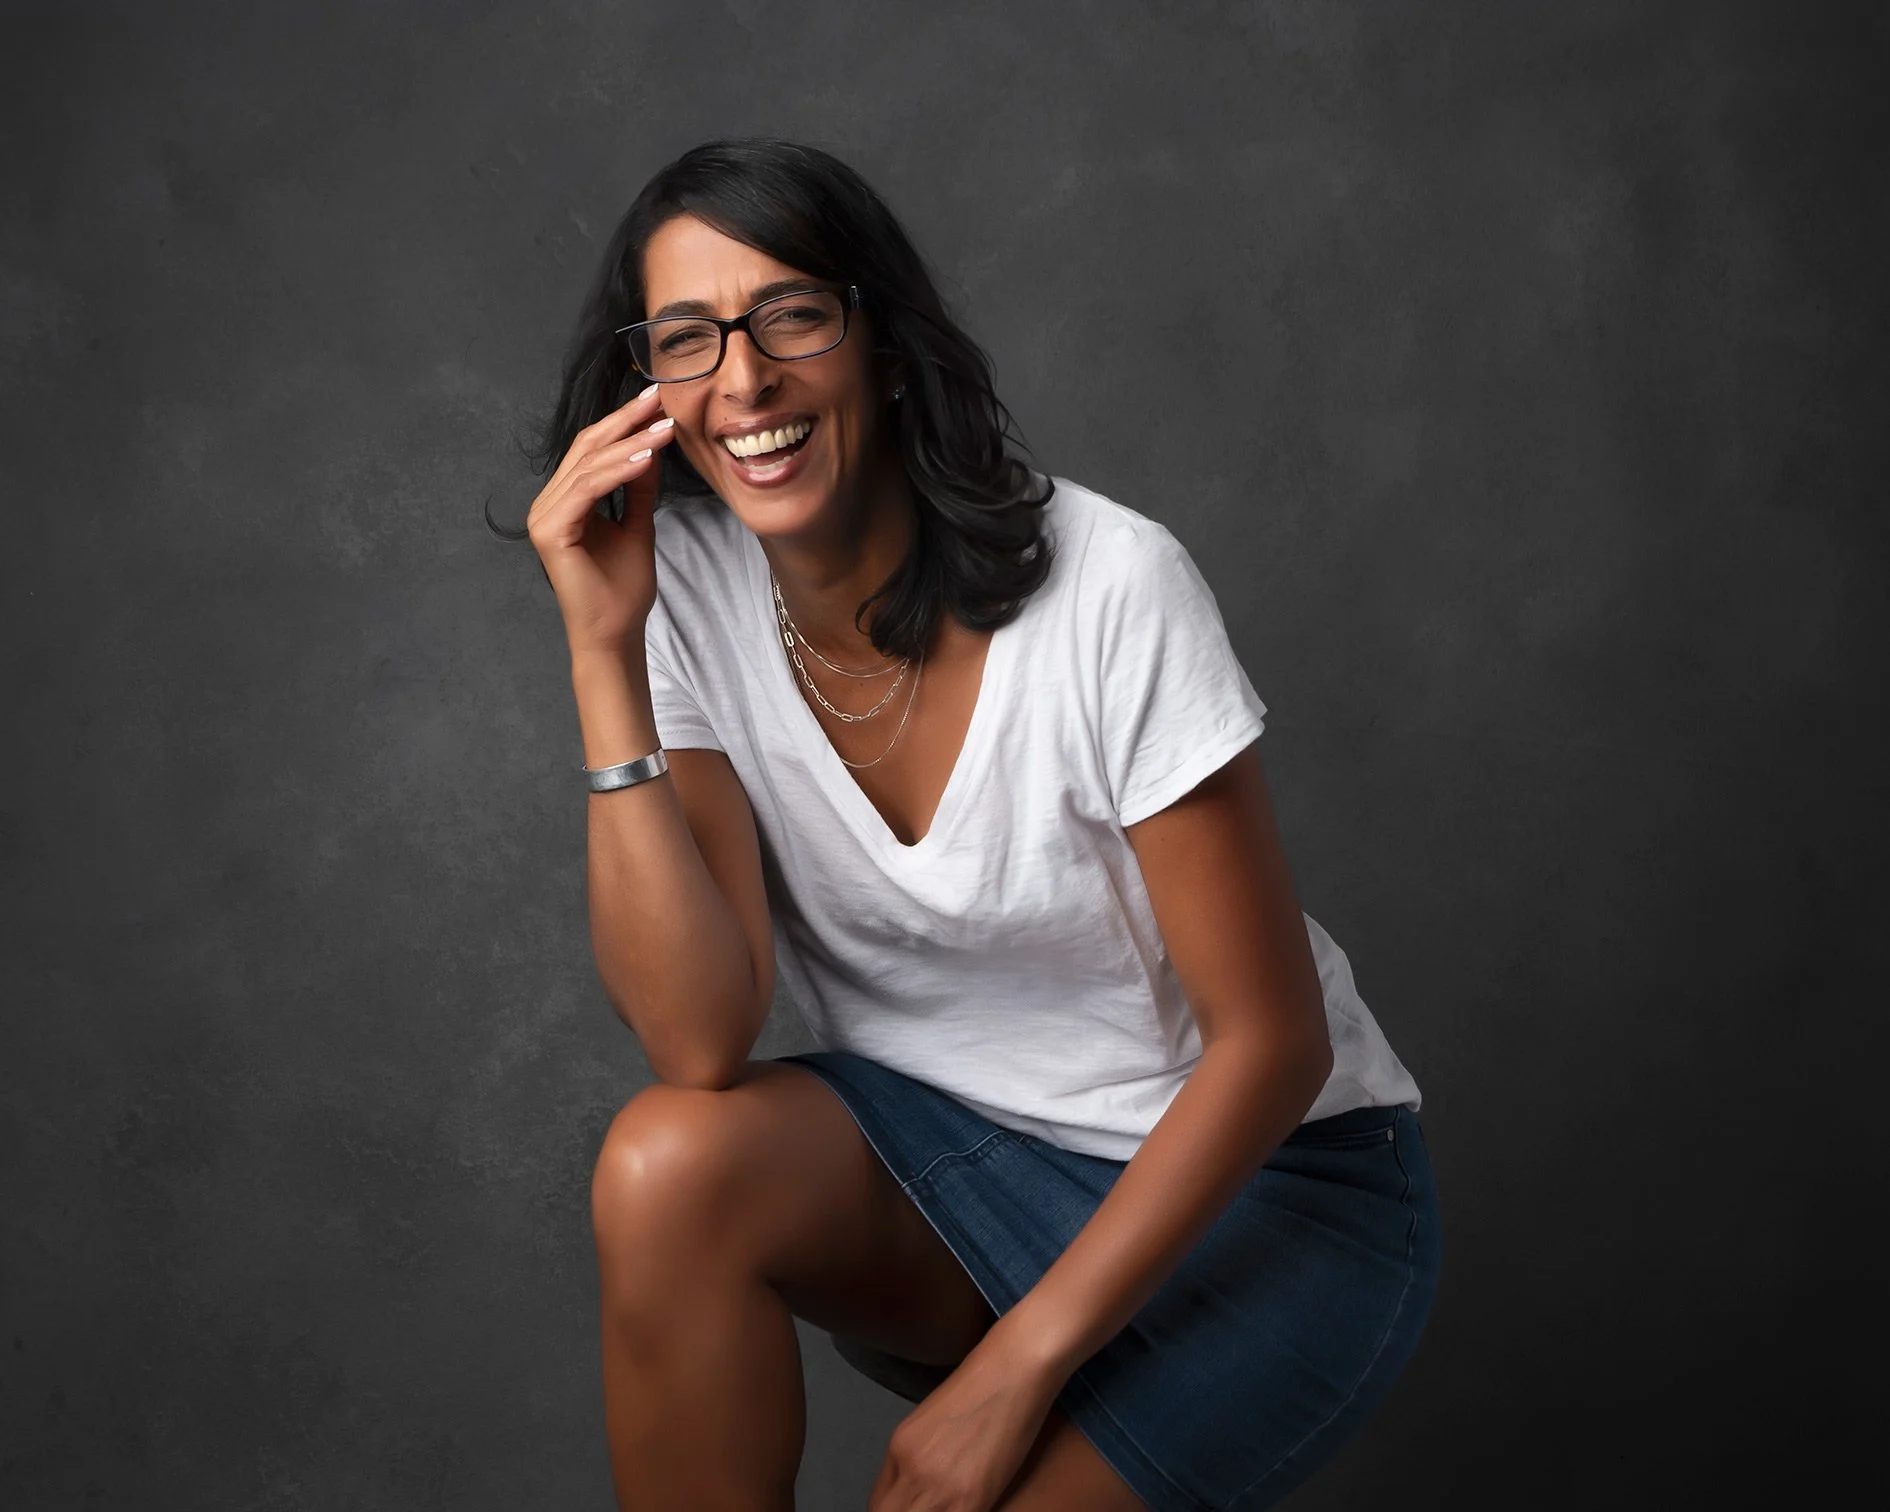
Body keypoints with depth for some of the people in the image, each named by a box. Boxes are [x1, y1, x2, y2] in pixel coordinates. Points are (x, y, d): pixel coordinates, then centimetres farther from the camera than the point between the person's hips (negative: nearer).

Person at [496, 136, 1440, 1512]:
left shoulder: (1111, 586, -23)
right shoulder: (688, 586, -10)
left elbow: (1273, 1039, -17)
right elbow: (700, 1043, -20)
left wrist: (1015, 1369, -20)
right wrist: (604, 653, -26)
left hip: (1258, 1177, -4)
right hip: (955, 1148, 4)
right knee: (668, 1162, -25)